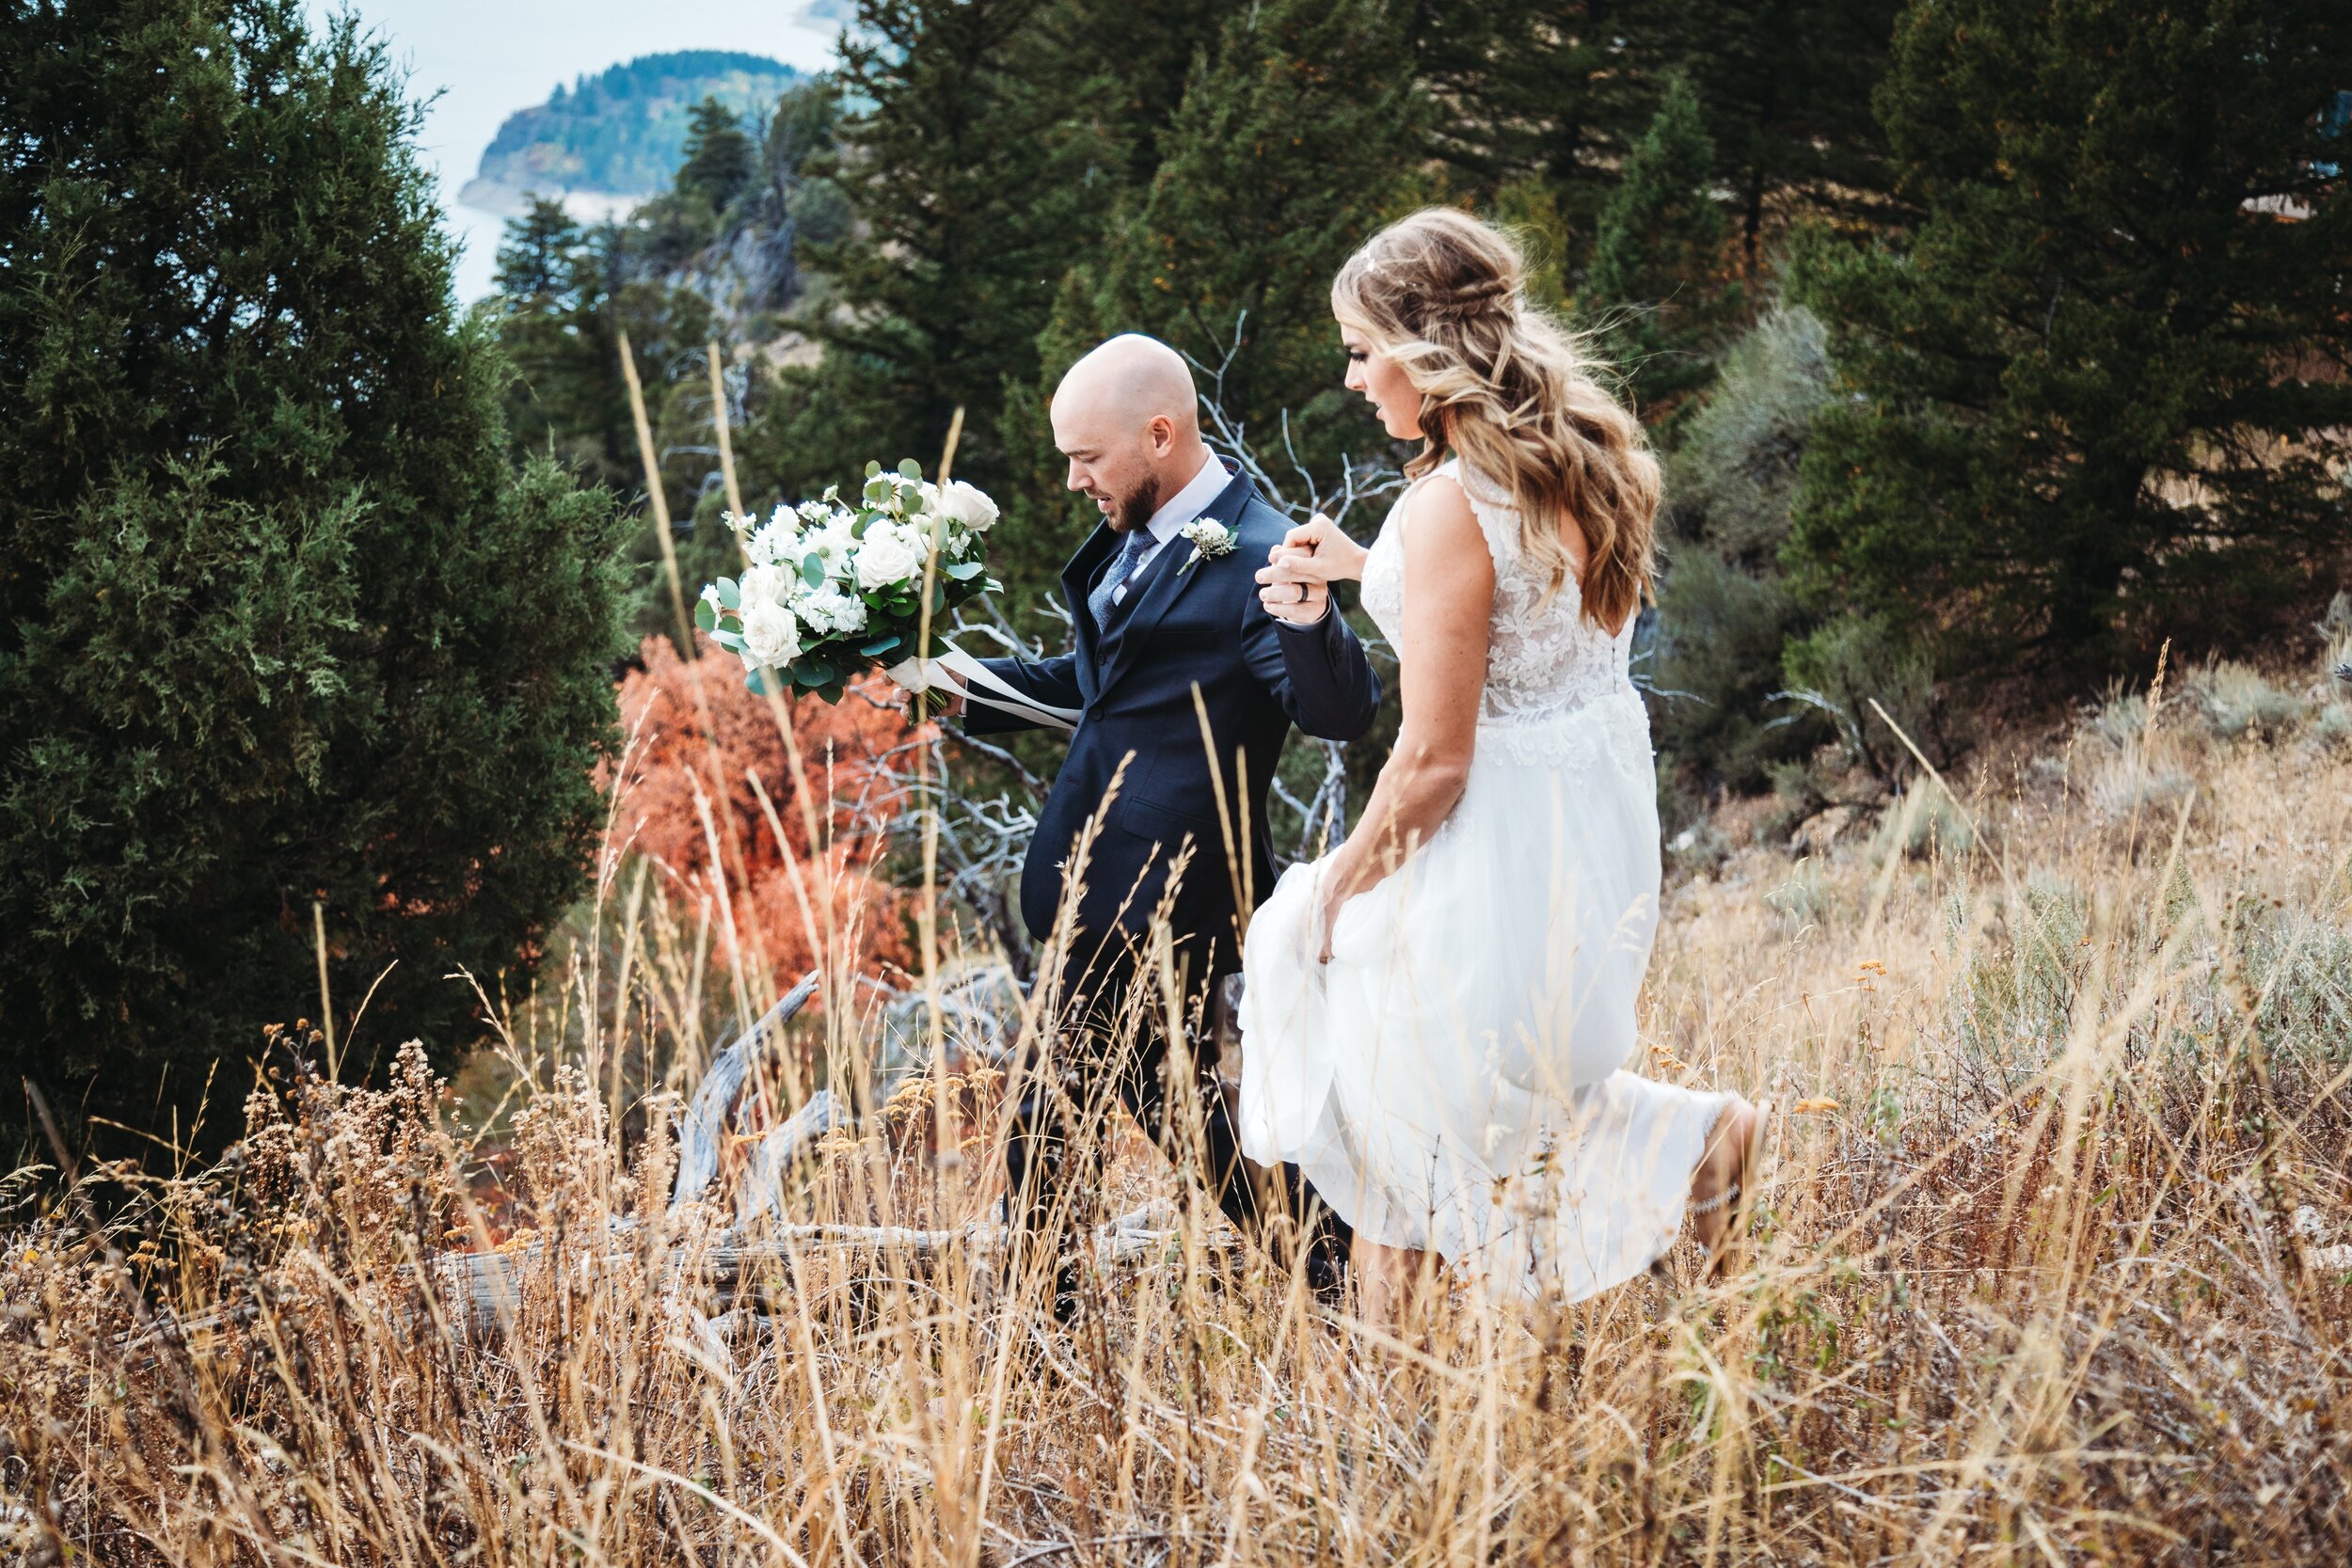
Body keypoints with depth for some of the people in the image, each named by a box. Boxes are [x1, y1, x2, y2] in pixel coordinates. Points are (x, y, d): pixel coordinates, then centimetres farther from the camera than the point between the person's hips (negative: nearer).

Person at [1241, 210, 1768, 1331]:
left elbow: (1434, 762, -22)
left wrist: (1340, 880, -7)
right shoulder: (1579, 457, 2)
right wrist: (1365, 569, 21)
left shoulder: (1451, 507, -24)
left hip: (1504, 839, -10)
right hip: (1597, 804, 10)